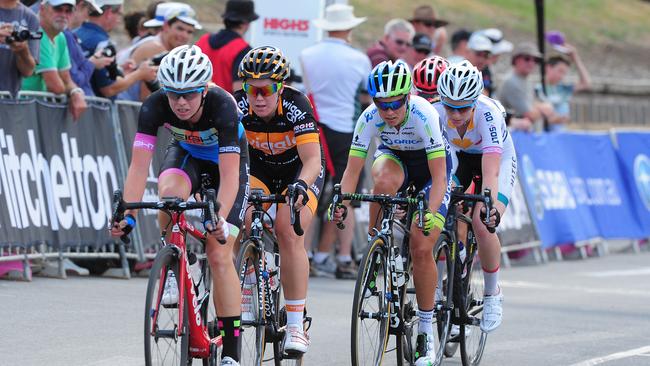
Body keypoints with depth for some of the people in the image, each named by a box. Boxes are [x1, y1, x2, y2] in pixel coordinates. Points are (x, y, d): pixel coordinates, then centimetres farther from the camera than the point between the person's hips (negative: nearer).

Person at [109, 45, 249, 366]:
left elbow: (229, 175, -40)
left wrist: (219, 219, -54)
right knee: (170, 189, -35)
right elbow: (139, 165, -32)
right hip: (186, 154, 3)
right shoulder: (154, 106, -29)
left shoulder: (222, 106, -36)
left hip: (227, 160, -3)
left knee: (219, 255, -13)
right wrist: (129, 214, -43)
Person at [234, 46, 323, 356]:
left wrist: (301, 185, -57)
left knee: (289, 233, -24)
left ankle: (295, 326, -20)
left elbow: (312, 159, -37)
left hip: (298, 171, -3)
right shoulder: (239, 106, -23)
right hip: (260, 170, 3)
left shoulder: (296, 106, -31)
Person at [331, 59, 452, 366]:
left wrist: (431, 213, -50)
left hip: (431, 164, -2)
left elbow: (439, 176, -36)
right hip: (394, 157, 2)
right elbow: (352, 168, -25)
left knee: (421, 248, -14)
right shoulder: (370, 118, -27)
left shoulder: (424, 115, -35)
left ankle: (426, 330, 0)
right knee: (384, 181, -38)